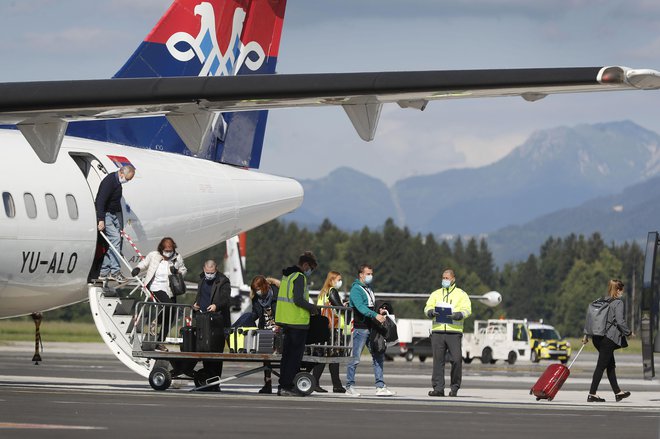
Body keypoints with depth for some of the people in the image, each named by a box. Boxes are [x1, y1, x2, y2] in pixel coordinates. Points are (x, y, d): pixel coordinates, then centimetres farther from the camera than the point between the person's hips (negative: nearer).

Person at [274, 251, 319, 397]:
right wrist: (312, 307, -5)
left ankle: (282, 386, 16)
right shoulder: (300, 277, -13)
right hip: (297, 322, -9)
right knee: (296, 354, -4)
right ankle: (287, 386, -7)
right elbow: (299, 300, -21)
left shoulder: (286, 275, 16)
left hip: (285, 320, 9)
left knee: (287, 353, 14)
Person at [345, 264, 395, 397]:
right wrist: (375, 315, -35)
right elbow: (360, 307, -23)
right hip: (360, 328, -9)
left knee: (378, 356, 7)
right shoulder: (356, 289, -8)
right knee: (355, 358, -4)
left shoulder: (369, 290, 21)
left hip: (371, 328, 9)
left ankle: (380, 387, 10)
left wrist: (379, 311, 10)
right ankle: (350, 386, 3)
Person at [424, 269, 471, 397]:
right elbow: (428, 307, 10)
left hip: (454, 332, -3)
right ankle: (438, 388, 2)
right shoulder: (436, 294, 20)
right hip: (438, 332, 3)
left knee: (456, 360, -9)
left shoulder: (461, 294, 11)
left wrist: (458, 314, -22)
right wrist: (430, 312, -14)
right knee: (438, 360, 0)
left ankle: (455, 388, 3)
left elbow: (467, 309, -1)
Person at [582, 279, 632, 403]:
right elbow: (620, 321, -17)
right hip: (609, 339, -8)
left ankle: (617, 392, 24)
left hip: (598, 337, 8)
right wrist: (628, 332, -1)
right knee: (601, 366, -4)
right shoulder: (618, 303, -10)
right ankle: (592, 394, -4)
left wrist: (586, 334, 15)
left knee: (611, 365, 17)